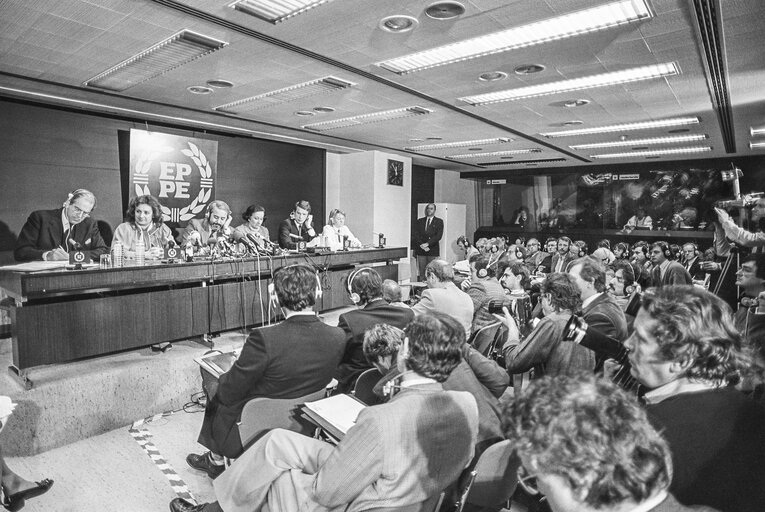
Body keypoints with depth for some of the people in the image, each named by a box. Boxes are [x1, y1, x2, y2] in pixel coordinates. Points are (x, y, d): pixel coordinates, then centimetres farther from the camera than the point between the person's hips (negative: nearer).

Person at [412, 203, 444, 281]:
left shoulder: (439, 222, 7)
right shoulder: (419, 221, 15)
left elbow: (438, 236, -5)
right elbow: (414, 235, 5)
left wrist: (427, 244, -14)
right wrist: (421, 245, -9)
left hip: (433, 251, -2)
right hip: (421, 250, 2)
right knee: (421, 273, 0)